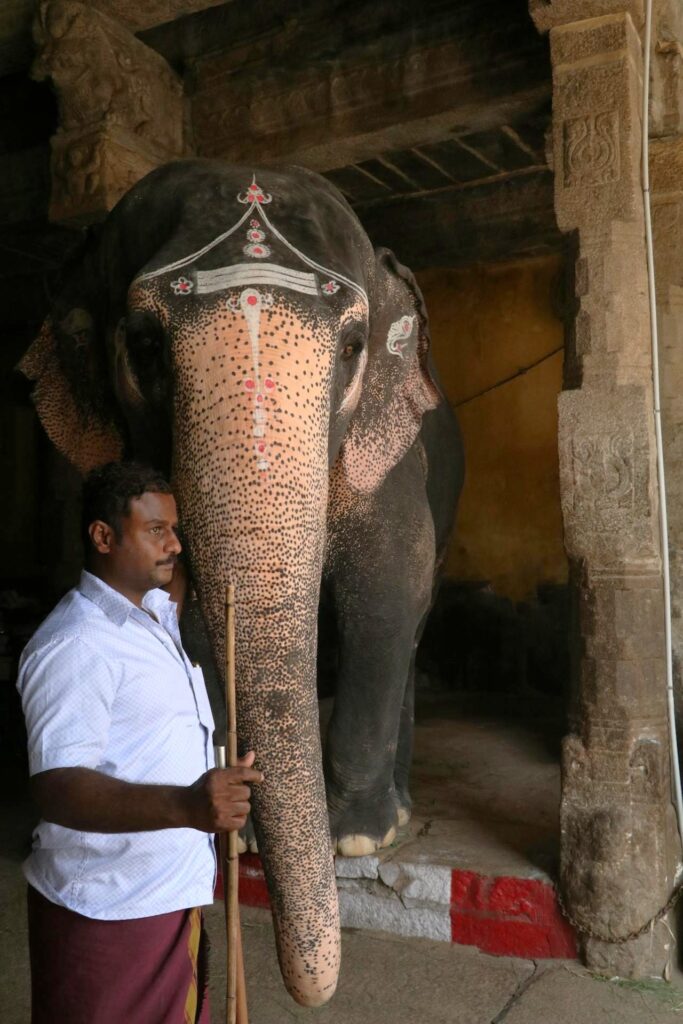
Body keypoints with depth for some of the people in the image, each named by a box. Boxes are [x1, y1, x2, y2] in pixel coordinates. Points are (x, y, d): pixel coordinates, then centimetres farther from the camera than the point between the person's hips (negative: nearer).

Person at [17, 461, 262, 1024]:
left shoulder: (160, 614, 6)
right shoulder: (72, 646, -23)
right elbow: (57, 788, -33)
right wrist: (184, 805, -46)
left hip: (174, 889, 9)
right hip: (106, 909, -9)